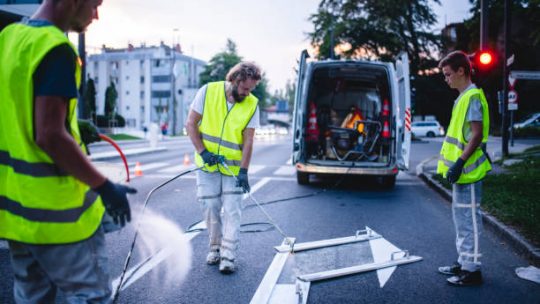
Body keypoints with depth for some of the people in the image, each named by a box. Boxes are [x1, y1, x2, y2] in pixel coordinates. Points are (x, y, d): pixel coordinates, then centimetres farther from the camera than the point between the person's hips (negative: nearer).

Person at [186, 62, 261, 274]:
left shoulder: (252, 105, -7)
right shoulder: (208, 91, -9)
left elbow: (248, 141, -8)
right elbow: (191, 124, -6)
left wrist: (243, 171, -15)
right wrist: (203, 152, -15)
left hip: (233, 167, 0)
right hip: (207, 165, 0)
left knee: (232, 211, -3)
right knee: (210, 207, 7)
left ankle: (228, 256, 3)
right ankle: (215, 247, 26)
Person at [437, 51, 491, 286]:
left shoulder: (472, 97, -14)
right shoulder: (463, 97, 15)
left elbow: (477, 134, -20)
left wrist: (460, 163, -24)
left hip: (467, 172, -10)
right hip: (460, 171, 10)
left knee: (469, 219, -2)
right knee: (461, 218, 16)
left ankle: (472, 270, 7)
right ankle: (464, 262, 27)